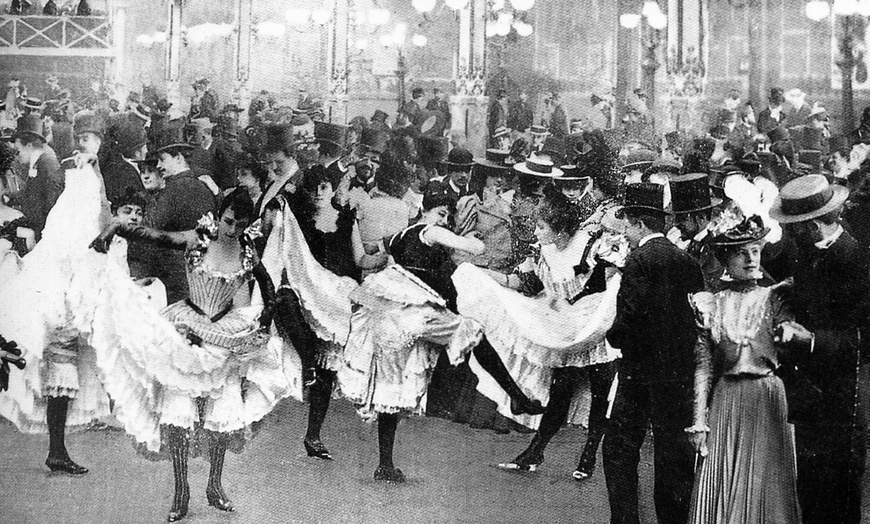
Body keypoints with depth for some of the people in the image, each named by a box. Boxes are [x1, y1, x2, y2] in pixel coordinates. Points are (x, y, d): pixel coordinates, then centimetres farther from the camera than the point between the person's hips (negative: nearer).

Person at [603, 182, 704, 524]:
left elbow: (630, 318, -20)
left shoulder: (639, 260, -13)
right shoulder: (687, 261, 6)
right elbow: (697, 315, 8)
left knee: (619, 451, 3)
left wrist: (613, 337, -2)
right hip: (681, 373, 6)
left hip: (643, 371, -6)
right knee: (675, 454, 13)